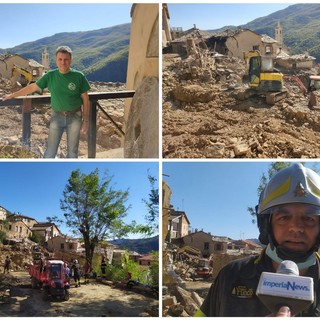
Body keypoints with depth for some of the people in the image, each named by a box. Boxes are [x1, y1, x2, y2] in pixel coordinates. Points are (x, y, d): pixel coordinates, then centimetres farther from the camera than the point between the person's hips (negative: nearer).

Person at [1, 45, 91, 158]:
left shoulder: (78, 76, -8)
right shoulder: (51, 75, -3)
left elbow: (85, 99, -3)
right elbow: (33, 87, 6)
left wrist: (86, 120, -5)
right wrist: (12, 95, 10)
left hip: (75, 117, -1)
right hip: (57, 116, 1)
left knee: (72, 151, 10)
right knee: (50, 151, 4)